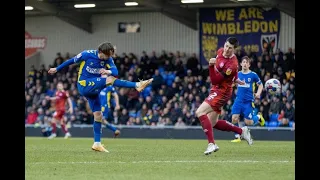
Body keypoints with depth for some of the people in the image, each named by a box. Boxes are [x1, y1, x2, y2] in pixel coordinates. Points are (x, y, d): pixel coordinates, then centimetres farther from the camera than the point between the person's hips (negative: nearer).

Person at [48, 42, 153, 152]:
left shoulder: (108, 59, -2)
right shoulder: (87, 54, -13)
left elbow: (115, 72, -17)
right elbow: (71, 61, -1)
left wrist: (108, 71, -41)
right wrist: (57, 69, 8)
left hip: (93, 89, 6)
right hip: (84, 85, -6)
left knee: (98, 115, 2)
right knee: (110, 79, -25)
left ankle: (97, 144, 5)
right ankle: (137, 85, -36)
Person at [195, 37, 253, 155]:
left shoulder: (232, 64, -25)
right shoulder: (220, 51, 0)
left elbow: (215, 81, -25)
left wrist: (211, 66, -35)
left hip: (222, 91, -9)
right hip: (216, 90, 9)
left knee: (200, 112, -22)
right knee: (212, 123, 11)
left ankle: (211, 144, -25)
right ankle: (242, 131, 24)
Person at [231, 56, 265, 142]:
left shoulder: (253, 75, -4)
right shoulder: (238, 74, 6)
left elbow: (260, 85, 6)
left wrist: (258, 93, -9)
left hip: (248, 101, -3)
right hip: (238, 100, 3)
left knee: (248, 122, -4)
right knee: (234, 118, -12)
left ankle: (258, 117, 28)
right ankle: (237, 137, 2)